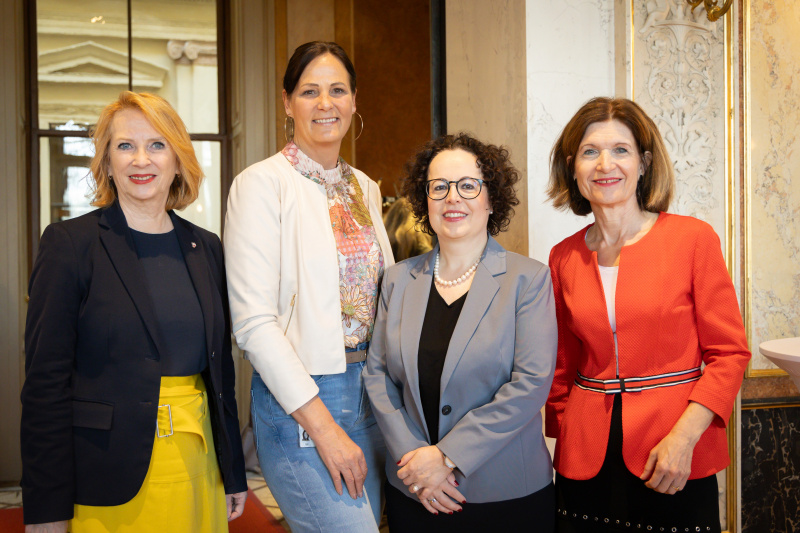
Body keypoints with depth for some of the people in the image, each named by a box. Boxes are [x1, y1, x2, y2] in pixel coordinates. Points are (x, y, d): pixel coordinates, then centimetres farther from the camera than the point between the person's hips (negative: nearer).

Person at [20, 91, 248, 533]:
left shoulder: (205, 248, 7)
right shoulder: (68, 244, -6)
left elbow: (220, 366, 11)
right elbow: (45, 380, -9)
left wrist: (234, 475, 11)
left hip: (196, 464, 4)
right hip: (108, 480, -4)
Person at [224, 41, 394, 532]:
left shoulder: (365, 188, 12)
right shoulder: (262, 183, -8)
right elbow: (254, 322, -15)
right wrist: (323, 426, -17)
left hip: (370, 393, 7)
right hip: (297, 401, -6)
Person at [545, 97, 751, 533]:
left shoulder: (692, 238, -5)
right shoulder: (564, 258, 4)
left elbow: (728, 353, -5)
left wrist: (683, 437, -15)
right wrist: (559, 440, 9)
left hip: (677, 464, -2)